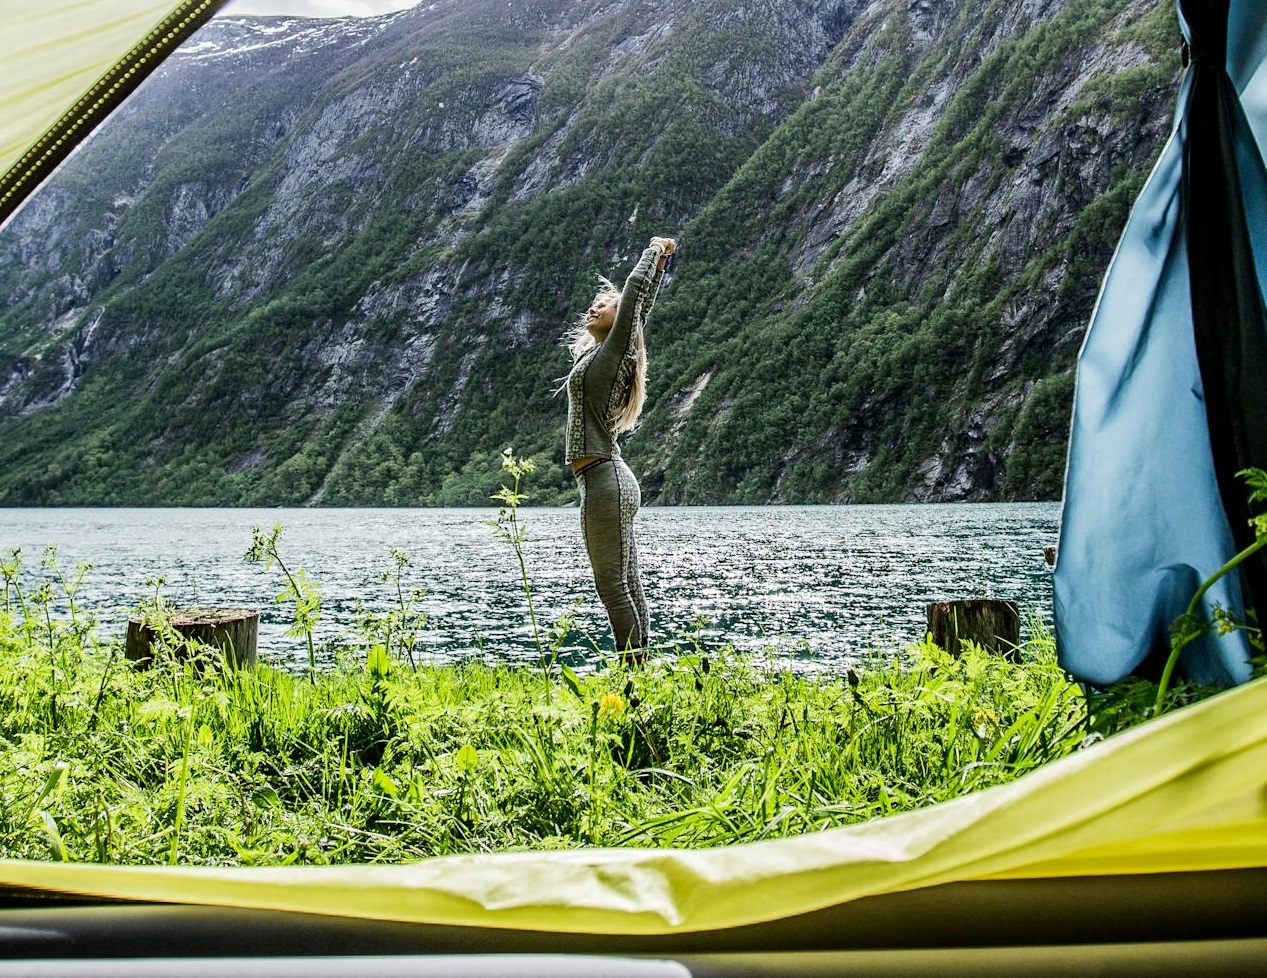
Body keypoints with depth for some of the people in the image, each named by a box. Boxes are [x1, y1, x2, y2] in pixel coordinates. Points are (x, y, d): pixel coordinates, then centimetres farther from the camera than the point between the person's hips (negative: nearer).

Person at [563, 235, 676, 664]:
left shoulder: (613, 351, -5)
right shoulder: (598, 353, 16)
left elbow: (636, 291, -10)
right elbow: (643, 299, 26)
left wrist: (655, 254, 4)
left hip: (604, 480, -9)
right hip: (615, 481, 9)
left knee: (613, 585, -9)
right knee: (627, 585, 9)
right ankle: (639, 670, 12)